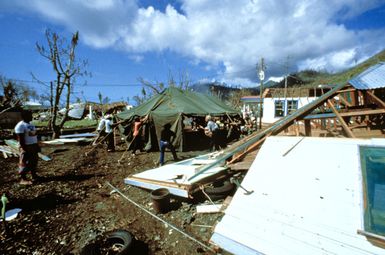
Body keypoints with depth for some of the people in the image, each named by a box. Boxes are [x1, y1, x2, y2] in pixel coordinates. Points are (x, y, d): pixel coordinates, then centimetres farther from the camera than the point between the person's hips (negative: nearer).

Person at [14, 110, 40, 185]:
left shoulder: (31, 124, 13)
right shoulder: (20, 125, -14)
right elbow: (20, 139, -18)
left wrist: (37, 146, 15)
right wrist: (25, 149, -20)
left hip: (34, 146, 8)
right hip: (26, 147, -8)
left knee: (34, 161, 13)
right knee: (25, 163, -1)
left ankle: (34, 176, 23)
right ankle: (23, 179, 9)